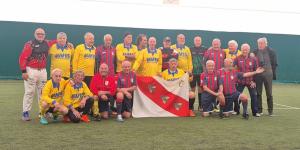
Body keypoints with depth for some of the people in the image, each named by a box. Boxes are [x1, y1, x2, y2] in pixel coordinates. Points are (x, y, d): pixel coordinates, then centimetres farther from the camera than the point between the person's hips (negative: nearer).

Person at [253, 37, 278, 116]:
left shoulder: (271, 52, -1)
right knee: (258, 93, 4)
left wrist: (273, 73, -1)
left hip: (268, 74, -1)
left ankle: (270, 110, 14)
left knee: (269, 93, 5)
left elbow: (274, 63, 3)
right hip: (257, 74, 1)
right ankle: (259, 110, 13)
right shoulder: (255, 52, 2)